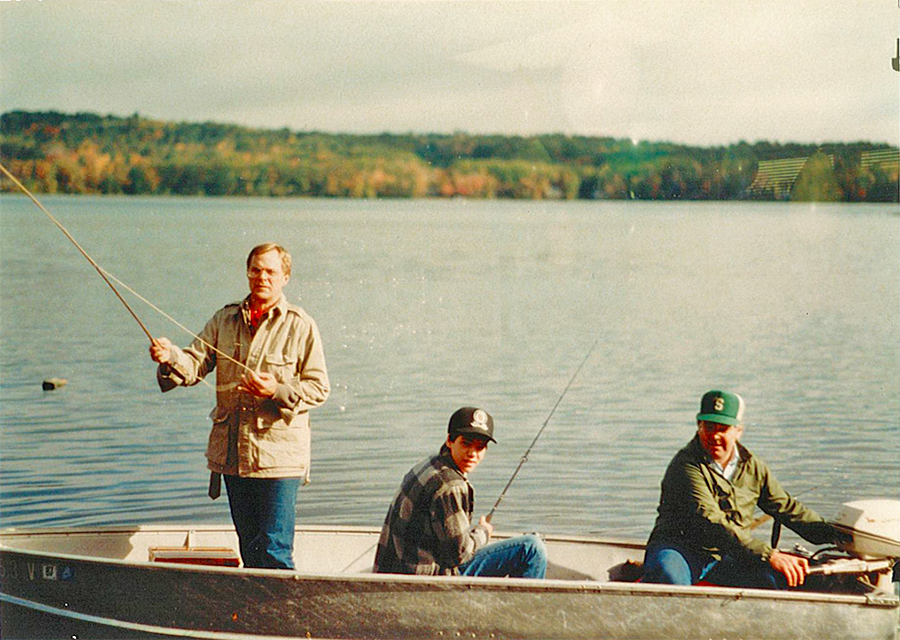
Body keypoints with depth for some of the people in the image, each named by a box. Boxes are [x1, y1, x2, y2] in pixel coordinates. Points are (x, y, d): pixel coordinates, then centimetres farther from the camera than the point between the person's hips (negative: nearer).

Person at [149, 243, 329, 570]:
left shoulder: (300, 326, -1)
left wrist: (277, 391, -19)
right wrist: (170, 357, -21)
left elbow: (318, 388, -3)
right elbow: (195, 364, 1)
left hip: (279, 456, -5)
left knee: (273, 551, -9)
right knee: (249, 548, 13)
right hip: (232, 454, 5)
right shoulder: (225, 320, 11)